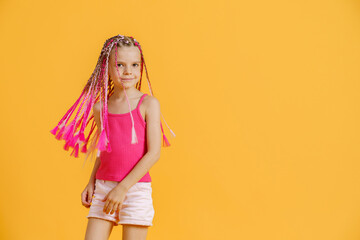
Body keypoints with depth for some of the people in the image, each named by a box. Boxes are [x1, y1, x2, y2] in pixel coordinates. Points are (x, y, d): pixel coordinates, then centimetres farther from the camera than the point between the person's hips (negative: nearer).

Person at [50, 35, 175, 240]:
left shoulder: (148, 103, -5)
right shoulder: (100, 107, 7)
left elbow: (154, 152, -11)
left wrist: (123, 187, -14)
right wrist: (91, 183, 8)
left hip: (136, 188, -4)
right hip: (103, 186, 4)